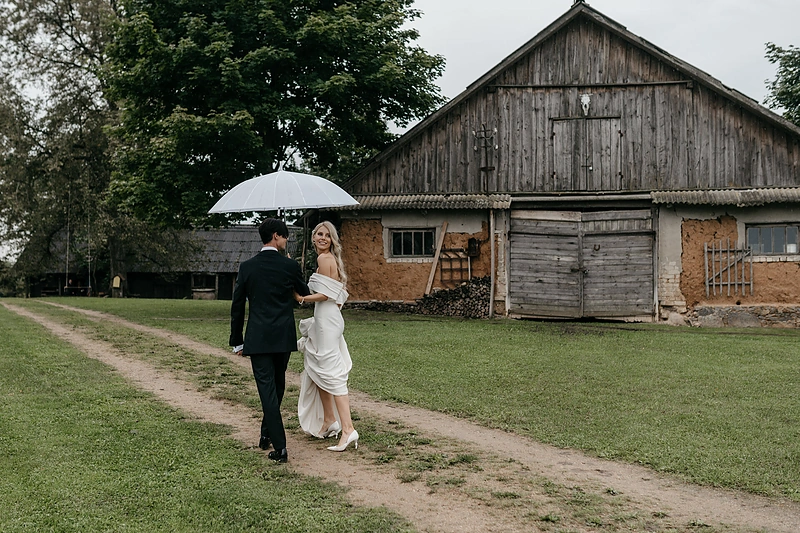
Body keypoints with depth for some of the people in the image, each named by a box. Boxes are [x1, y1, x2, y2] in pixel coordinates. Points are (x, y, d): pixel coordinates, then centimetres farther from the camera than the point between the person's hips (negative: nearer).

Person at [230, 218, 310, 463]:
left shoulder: (247, 267, -1)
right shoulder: (290, 266, -4)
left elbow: (237, 306, 2)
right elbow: (305, 294, 12)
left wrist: (237, 341, 10)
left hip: (257, 339, -1)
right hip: (283, 338, 1)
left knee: (267, 390, -2)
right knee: (277, 386, 20)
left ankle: (280, 447, -7)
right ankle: (266, 434, 33)